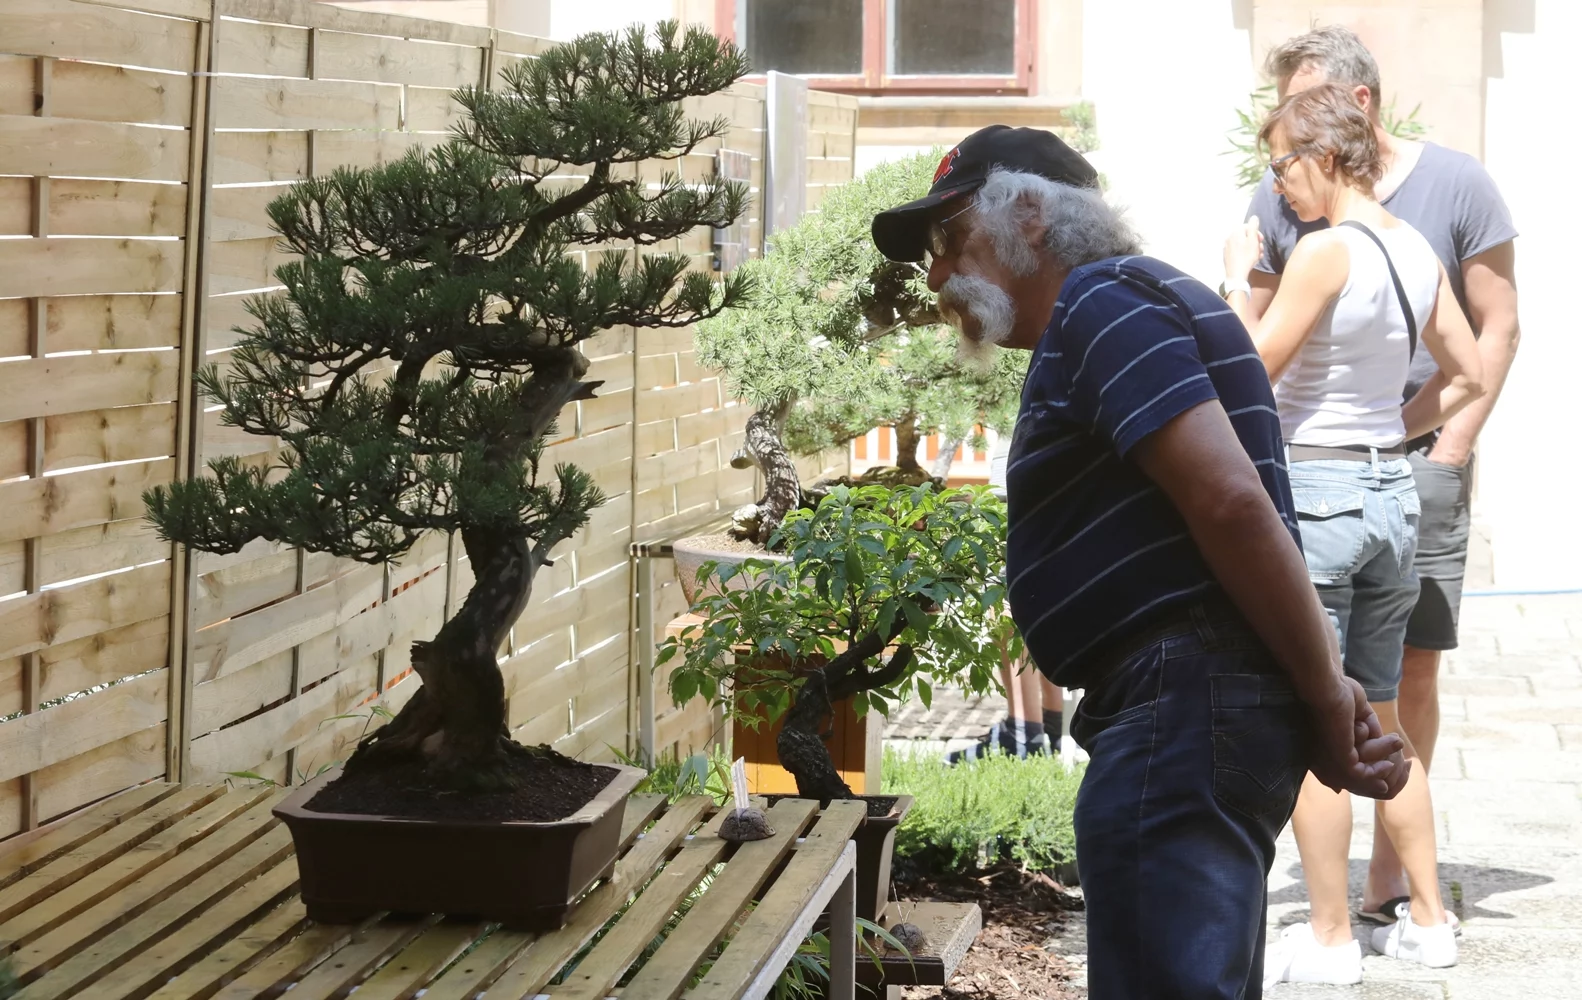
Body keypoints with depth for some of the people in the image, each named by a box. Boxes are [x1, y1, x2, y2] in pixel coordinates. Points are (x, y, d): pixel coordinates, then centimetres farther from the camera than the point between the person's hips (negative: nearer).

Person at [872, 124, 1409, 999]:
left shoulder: (1100, 302, -8)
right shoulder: (1129, 304, 25)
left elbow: (1233, 500, -20)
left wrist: (1327, 700, -14)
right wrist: (1335, 700, 8)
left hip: (1180, 705, -11)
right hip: (1192, 707, 11)